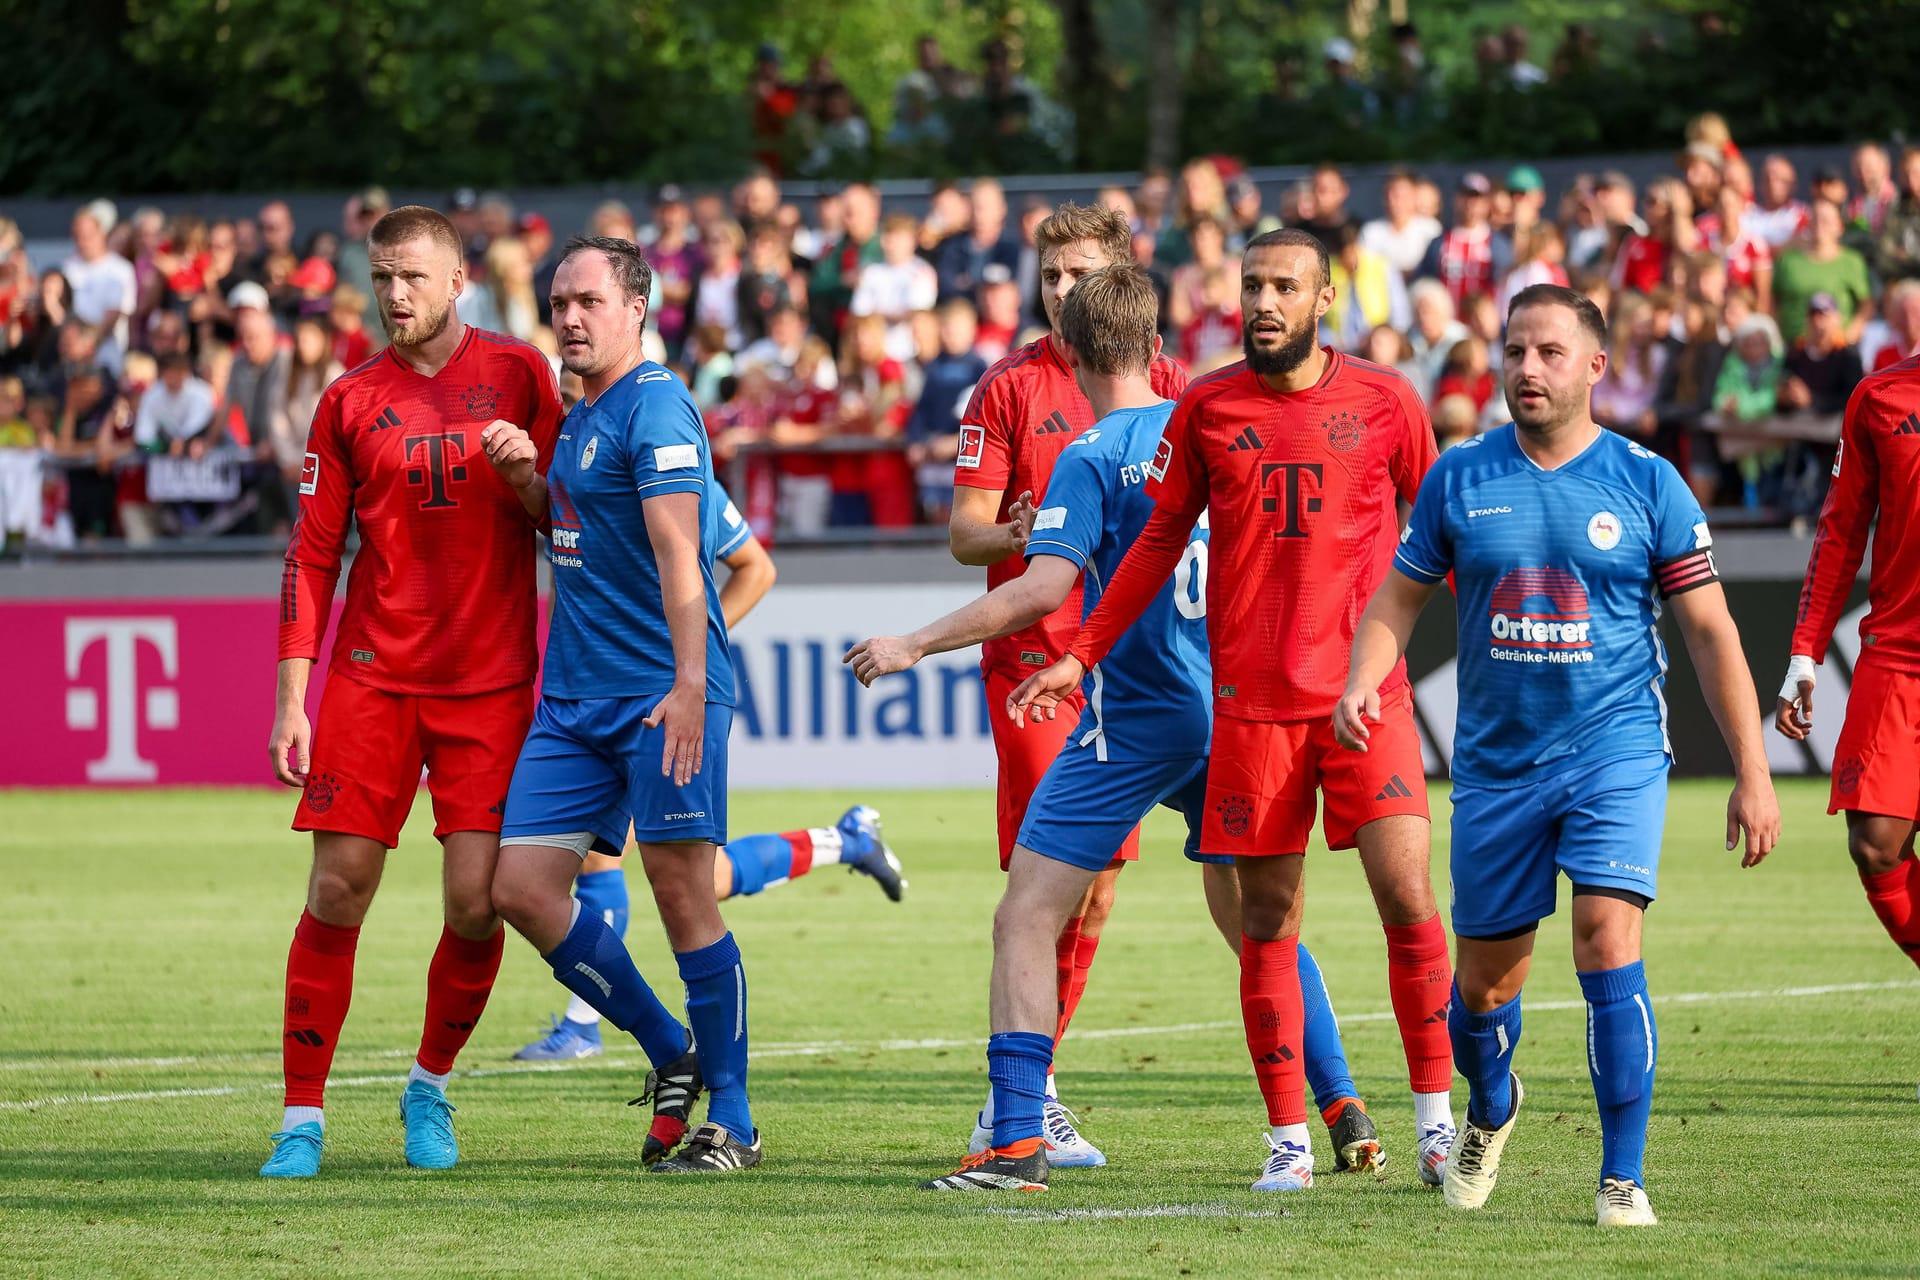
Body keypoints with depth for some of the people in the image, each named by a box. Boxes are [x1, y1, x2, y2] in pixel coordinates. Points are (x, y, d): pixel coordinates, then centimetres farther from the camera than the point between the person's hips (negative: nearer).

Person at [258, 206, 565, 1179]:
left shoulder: (519, 374, 4)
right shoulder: (350, 403, 6)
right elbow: (311, 557, 7)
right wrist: (291, 700, 0)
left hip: (491, 681, 0)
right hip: (372, 678, 0)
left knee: (478, 900, -6)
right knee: (337, 889, -5)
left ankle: (430, 1089, 17)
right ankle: (302, 1117, 3)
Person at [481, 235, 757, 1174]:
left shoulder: (655, 408, -11)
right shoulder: (579, 418, 17)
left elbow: (678, 553, -20)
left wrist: (689, 683, -29)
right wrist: (526, 479, 9)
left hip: (661, 696, -9)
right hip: (574, 699, 9)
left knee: (682, 892, -6)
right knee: (521, 888, 1)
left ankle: (731, 1122, 3)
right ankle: (670, 1052, 17)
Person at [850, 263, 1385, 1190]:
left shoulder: (1091, 459, -11)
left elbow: (1042, 589, -20)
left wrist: (916, 645, -15)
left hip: (1132, 722, -6)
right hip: (1230, 712, 6)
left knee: (1025, 920, -3)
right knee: (1254, 917, 21)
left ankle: (1017, 1144, -12)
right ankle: (1346, 1117, 19)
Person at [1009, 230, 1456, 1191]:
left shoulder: (1385, 401, 3)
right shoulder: (1205, 408, 5)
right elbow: (1160, 542, 14)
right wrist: (1081, 657, 12)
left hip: (1367, 694, -1)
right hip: (1250, 700, 1)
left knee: (1408, 899, -9)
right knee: (1268, 922, 2)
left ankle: (1436, 1121, 1)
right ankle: (1289, 1139, 9)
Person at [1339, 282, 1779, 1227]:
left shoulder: (1648, 484, -3)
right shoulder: (1459, 478, 2)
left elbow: (1710, 630, 1)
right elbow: (1399, 596, 9)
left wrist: (1751, 774, -3)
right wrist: (1361, 683, -12)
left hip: (1616, 753, -2)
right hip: (1496, 762, 2)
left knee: (1608, 939, -20)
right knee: (1484, 982, 9)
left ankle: (1623, 1177, -13)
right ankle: (1491, 1111, 43)